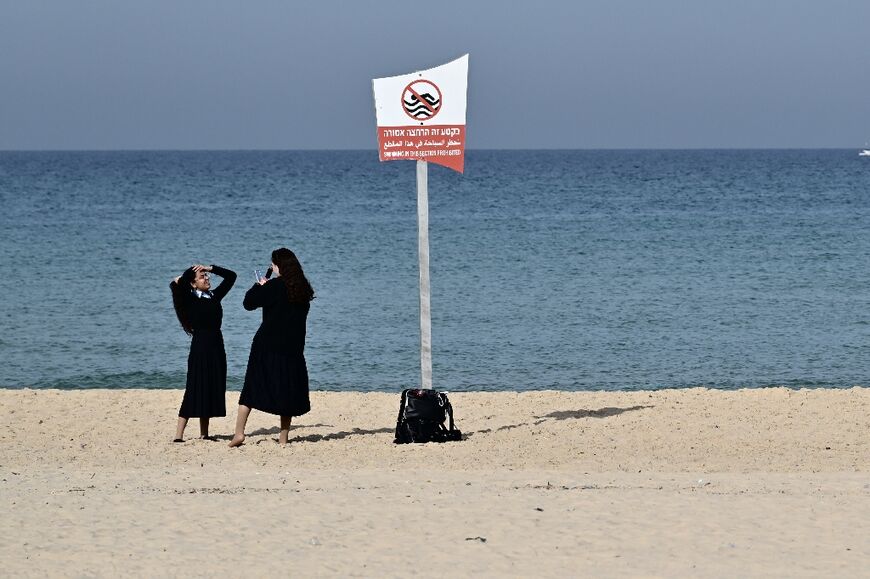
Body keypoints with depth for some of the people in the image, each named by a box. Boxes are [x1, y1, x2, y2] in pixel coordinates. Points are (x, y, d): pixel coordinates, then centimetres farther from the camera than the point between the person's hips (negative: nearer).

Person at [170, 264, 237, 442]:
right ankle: (178, 435, -9)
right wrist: (190, 272, -6)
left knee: (212, 390, 9)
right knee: (195, 389, -9)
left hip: (216, 345, 7)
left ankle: (204, 433, 15)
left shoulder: (214, 296, 11)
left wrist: (210, 268, 7)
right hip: (201, 345, -7)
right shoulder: (190, 300, -5)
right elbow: (175, 285, -22)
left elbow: (230, 276, 17)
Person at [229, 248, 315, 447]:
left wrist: (259, 285, 7)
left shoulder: (274, 286, -14)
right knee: (287, 389, 9)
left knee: (252, 387, 3)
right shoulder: (303, 289, 5)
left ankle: (239, 433, -2)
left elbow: (249, 302, -11)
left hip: (267, 346, -4)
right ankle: (283, 437, 9)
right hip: (292, 347, 4)